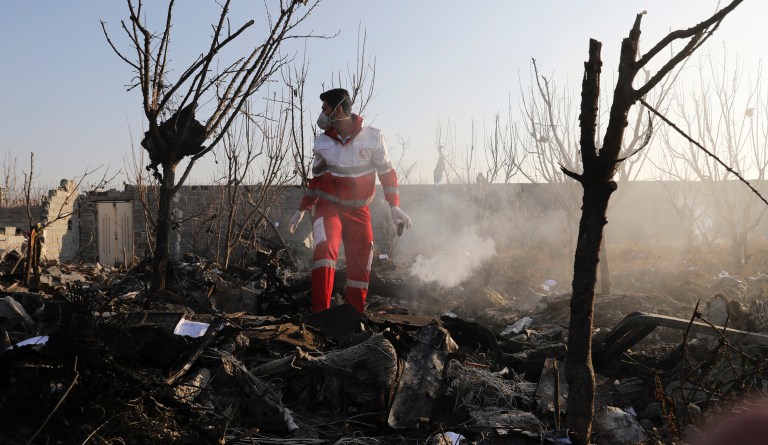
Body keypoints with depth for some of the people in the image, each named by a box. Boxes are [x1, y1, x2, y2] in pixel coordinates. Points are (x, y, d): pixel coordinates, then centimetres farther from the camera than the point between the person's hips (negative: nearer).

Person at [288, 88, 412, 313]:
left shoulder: (373, 137, -10)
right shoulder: (322, 142, -2)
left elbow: (387, 173, -1)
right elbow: (316, 179, 11)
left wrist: (394, 206, -10)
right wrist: (301, 210, 13)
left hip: (358, 211, 0)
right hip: (329, 206, 0)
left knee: (360, 267, 1)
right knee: (325, 248, -27)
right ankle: (320, 313, -25)